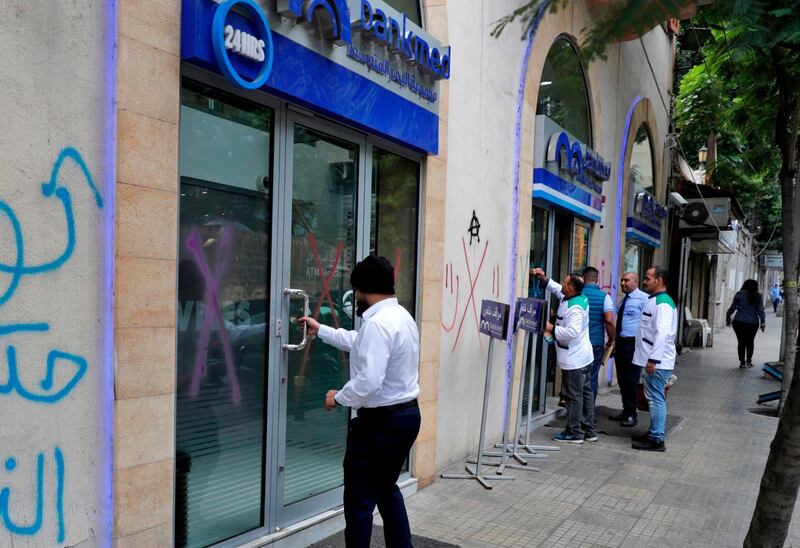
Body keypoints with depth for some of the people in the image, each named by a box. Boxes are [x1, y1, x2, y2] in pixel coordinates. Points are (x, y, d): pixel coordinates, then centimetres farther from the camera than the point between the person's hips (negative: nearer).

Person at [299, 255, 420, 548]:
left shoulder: (377, 324, -23)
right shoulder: (400, 315, 10)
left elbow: (369, 382, -29)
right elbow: (361, 344, 24)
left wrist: (339, 397, -11)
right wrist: (320, 330, 29)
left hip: (380, 421, -10)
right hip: (407, 414, 10)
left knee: (360, 500, 5)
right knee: (386, 489, 24)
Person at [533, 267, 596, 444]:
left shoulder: (574, 308, -25)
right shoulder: (580, 297, 6)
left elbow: (573, 331, -34)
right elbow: (558, 290, 23)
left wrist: (552, 329, -23)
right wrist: (545, 279, 19)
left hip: (574, 360, -10)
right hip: (584, 357, 10)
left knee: (573, 396, 0)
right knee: (586, 392, 16)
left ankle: (574, 433, 10)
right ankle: (589, 431, 26)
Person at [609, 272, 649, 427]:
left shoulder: (644, 299, -10)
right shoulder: (624, 300, 16)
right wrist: (614, 341, 19)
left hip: (633, 344, -8)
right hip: (620, 343, 8)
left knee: (631, 381, -2)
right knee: (622, 379, 14)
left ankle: (631, 415, 9)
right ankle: (625, 410, 26)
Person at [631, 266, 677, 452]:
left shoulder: (663, 303, -16)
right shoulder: (653, 301, 16)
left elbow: (662, 333, -24)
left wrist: (653, 359, -26)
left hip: (656, 362, -10)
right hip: (651, 359, 10)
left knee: (656, 399, -5)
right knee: (654, 398, 17)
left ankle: (656, 440, 1)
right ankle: (653, 432, 28)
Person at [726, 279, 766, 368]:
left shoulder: (739, 294, -2)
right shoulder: (758, 296, 0)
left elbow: (732, 308, -1)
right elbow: (761, 311, -1)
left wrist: (728, 318, 8)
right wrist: (762, 322, 6)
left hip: (739, 322, -1)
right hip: (752, 323, 1)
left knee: (741, 342, 6)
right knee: (750, 342, 17)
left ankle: (742, 362, 6)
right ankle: (748, 361, 16)